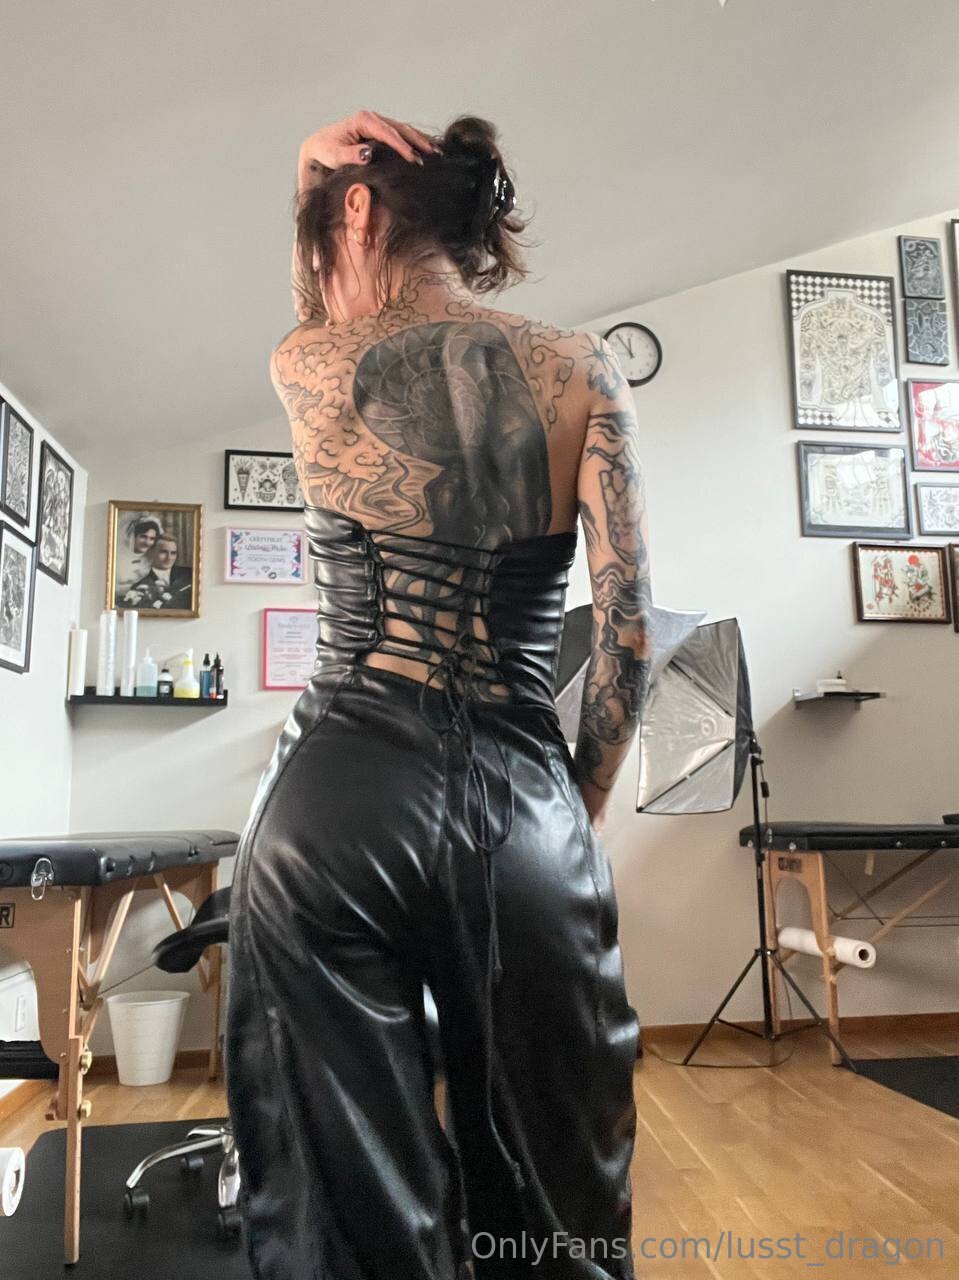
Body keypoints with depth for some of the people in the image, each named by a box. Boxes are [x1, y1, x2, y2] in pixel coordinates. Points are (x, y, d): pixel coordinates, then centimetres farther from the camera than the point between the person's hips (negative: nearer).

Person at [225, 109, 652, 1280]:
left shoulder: (306, 367, 3)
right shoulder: (582, 372, 4)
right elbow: (628, 632, -1)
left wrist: (309, 178, 29)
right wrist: (574, 811, 10)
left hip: (339, 797, -1)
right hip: (521, 803, 2)